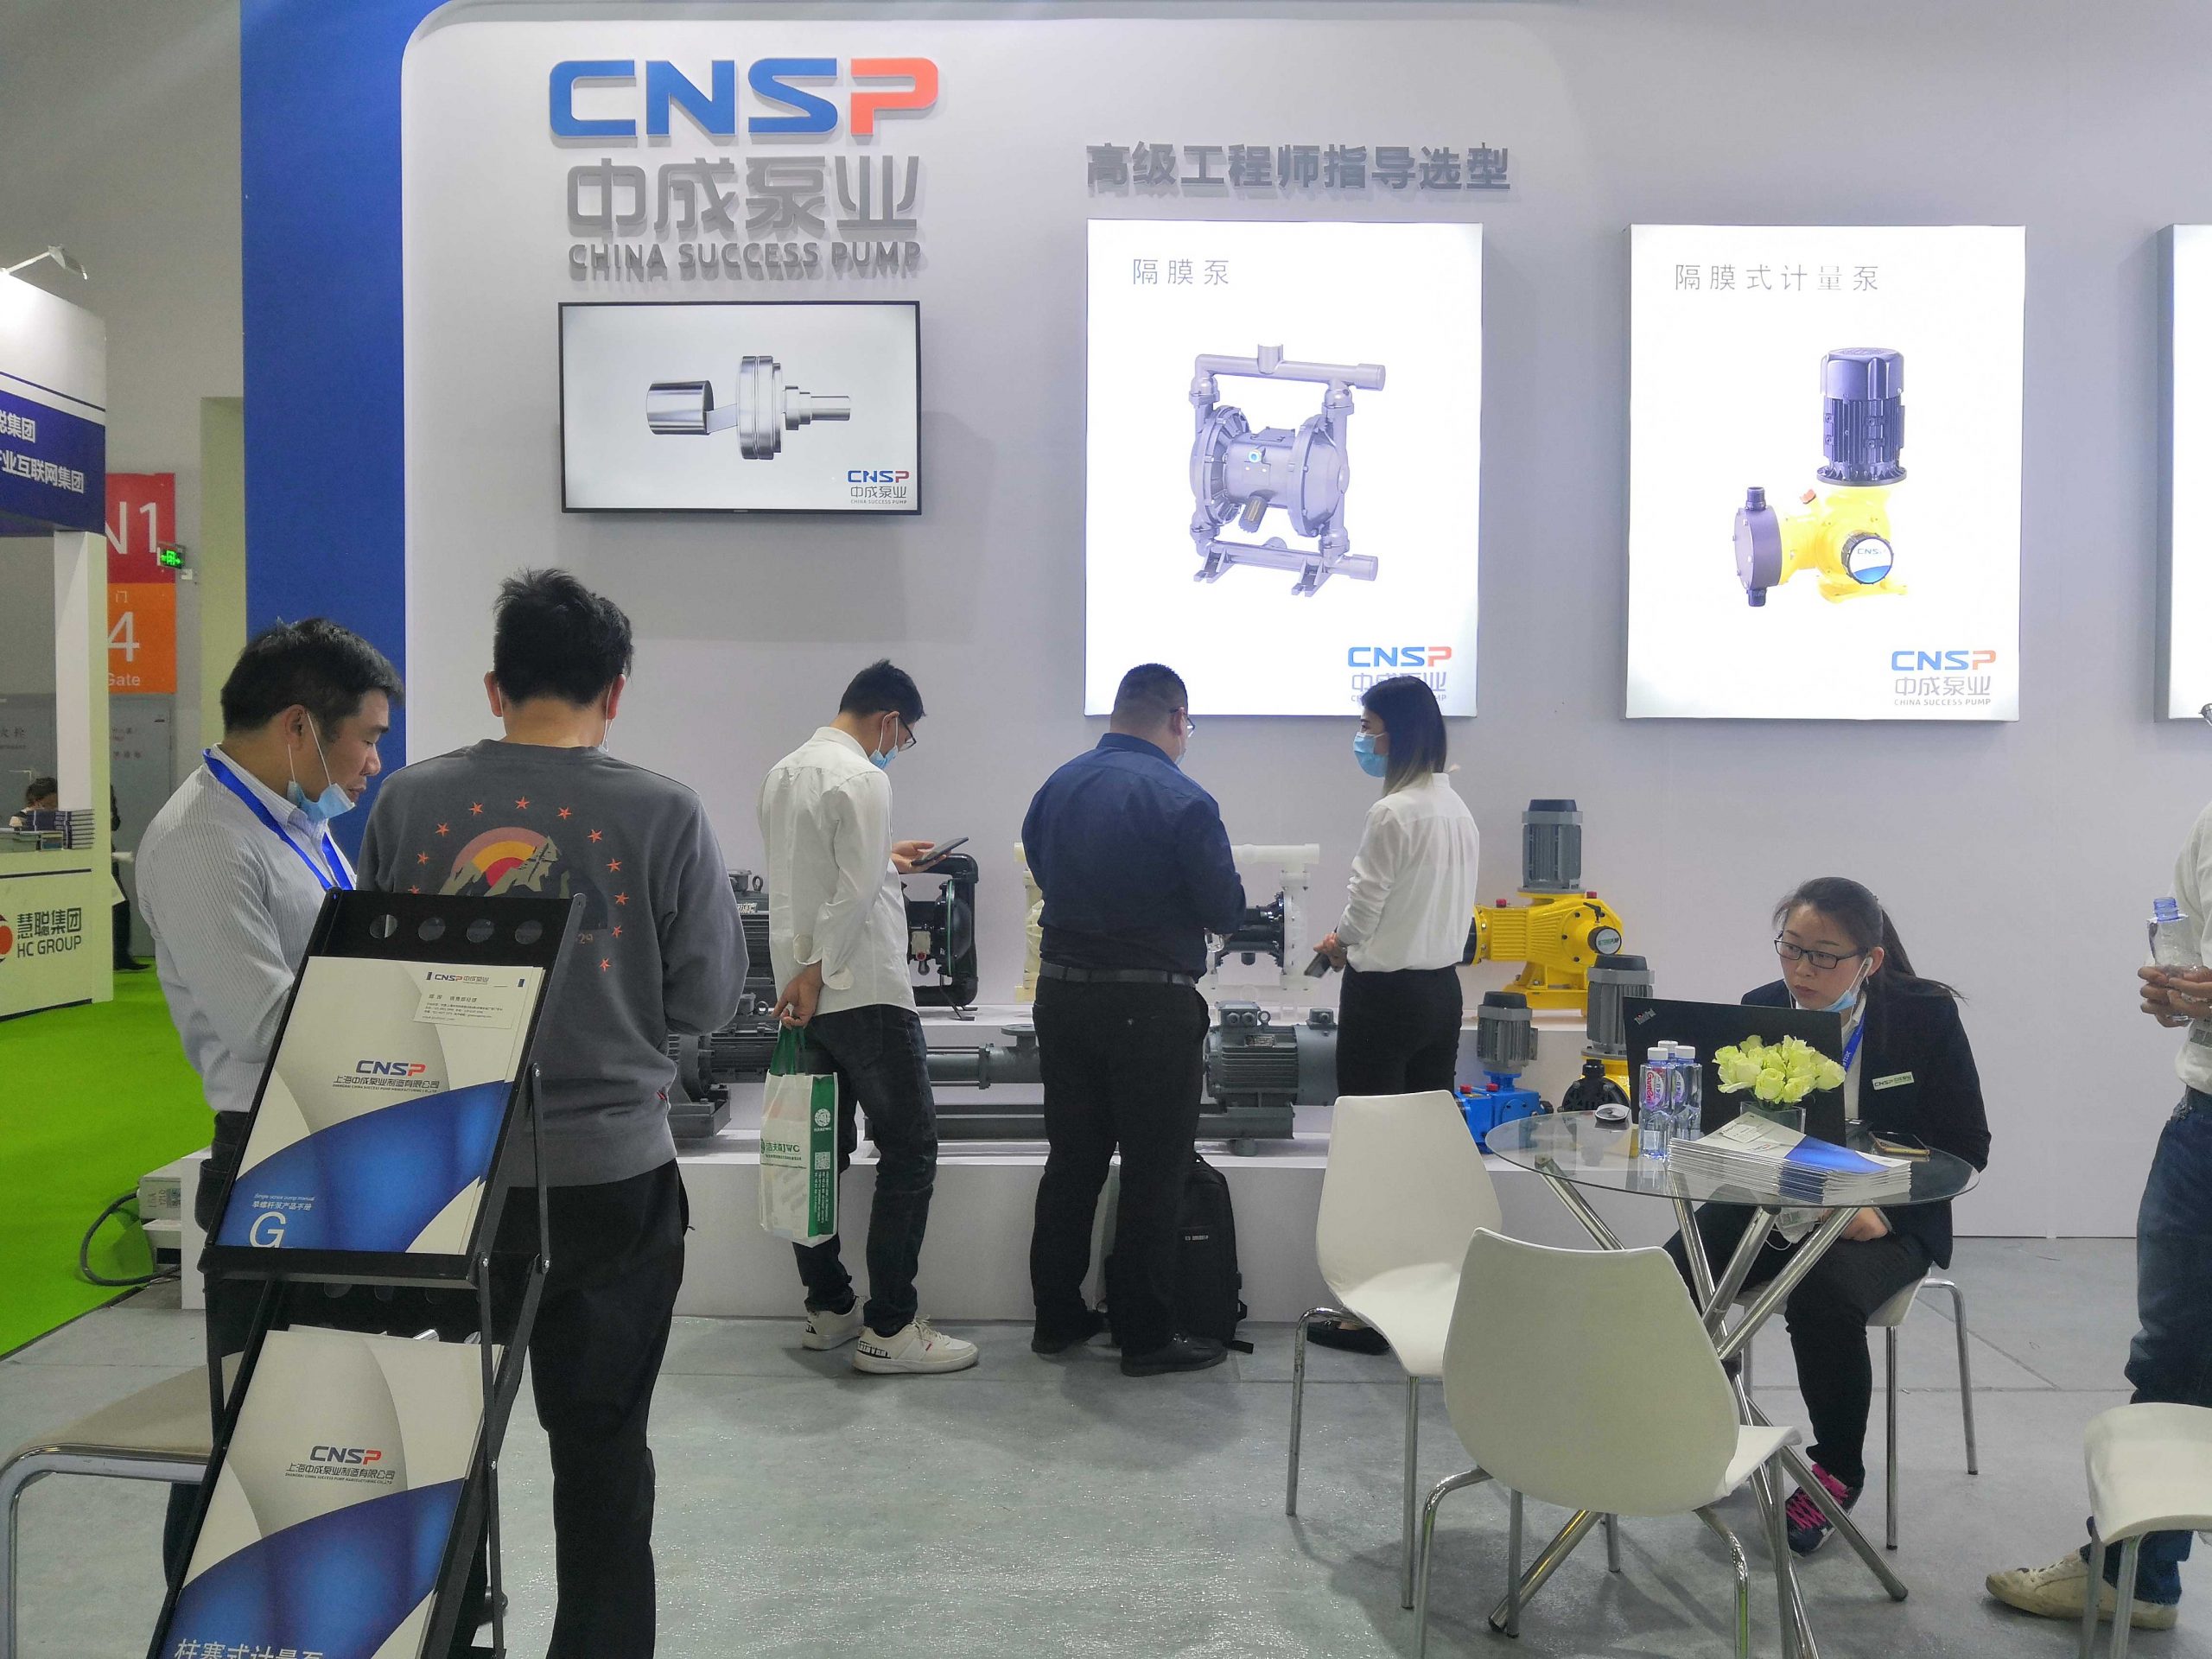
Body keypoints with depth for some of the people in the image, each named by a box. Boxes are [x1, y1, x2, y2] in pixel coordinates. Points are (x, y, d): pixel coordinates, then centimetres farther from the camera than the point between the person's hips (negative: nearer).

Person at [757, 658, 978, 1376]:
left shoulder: (783, 772, 11)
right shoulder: (862, 779, -14)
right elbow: (854, 896, -21)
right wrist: (816, 973, -14)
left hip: (806, 995, 9)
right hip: (863, 993, -9)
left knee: (821, 1152, 14)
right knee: (909, 1151, -2)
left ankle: (827, 1308, 23)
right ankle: (889, 1329, 0)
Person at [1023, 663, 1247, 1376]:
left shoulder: (1057, 786, 3)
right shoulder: (1183, 801, -15)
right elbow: (1224, 910, -12)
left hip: (1062, 993, 6)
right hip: (1151, 1006, -6)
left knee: (1071, 1161, 16)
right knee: (1153, 1171, 5)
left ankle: (1056, 1316, 26)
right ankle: (1146, 1336, 13)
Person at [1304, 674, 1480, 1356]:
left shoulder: (1393, 813, -17)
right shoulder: (1456, 808, 9)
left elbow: (1362, 913, -12)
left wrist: (1339, 943, 9)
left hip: (1386, 994, -8)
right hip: (1442, 988, 9)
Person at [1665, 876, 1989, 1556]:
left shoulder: (1926, 1016, -9)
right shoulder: (1760, 1009, -2)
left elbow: (1966, 1149, -6)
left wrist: (1882, 1211, -20)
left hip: (1882, 1220, -3)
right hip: (1772, 1204, 3)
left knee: (1823, 1296, -35)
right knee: (1671, 1275, -24)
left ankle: (1838, 1468, -6)